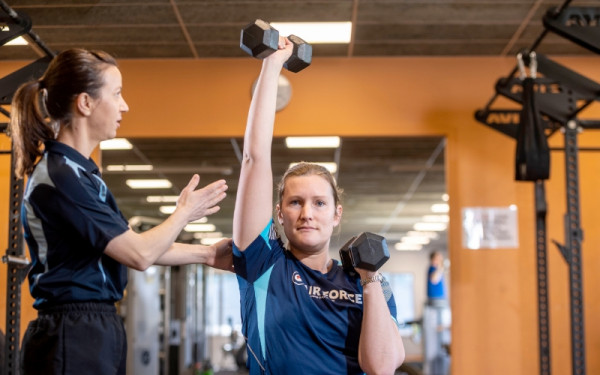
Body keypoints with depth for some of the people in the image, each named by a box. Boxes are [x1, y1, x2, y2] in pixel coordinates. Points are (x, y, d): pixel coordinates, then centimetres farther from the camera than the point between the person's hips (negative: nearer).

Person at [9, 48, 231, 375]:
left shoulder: (77, 172, 13)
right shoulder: (58, 177, -17)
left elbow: (132, 244, 18)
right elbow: (140, 254, -14)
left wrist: (207, 254, 20)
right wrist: (185, 212, 3)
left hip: (94, 333, 9)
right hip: (73, 337, -9)